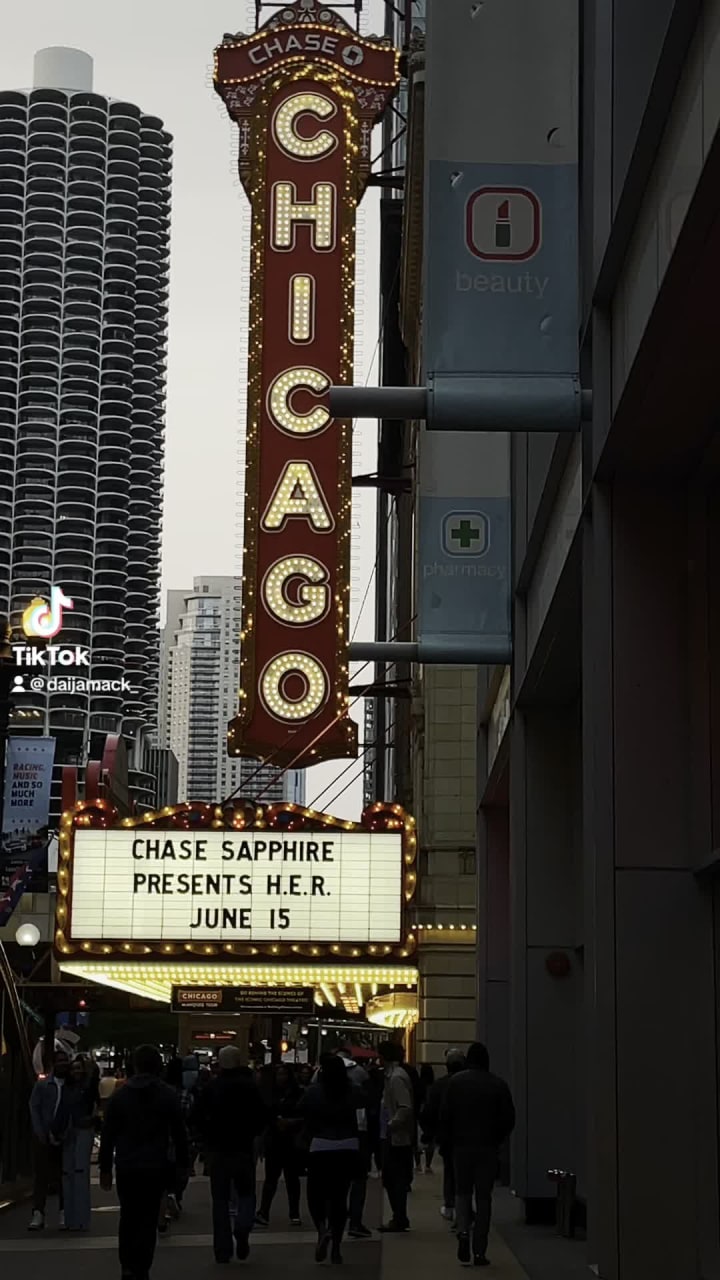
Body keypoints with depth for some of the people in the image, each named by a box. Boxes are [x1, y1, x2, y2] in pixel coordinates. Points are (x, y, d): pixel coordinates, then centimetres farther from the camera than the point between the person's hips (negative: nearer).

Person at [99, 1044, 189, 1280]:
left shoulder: (120, 1095, 1)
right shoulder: (168, 1095, -2)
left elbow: (108, 1135, 2)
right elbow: (179, 1133, -2)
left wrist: (105, 1168, 7)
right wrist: (183, 1163, 6)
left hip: (126, 1166, 2)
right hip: (155, 1167, -1)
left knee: (128, 1218, 14)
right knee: (148, 1220, 3)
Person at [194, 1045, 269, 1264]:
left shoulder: (211, 1088, -1)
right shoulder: (249, 1086, -6)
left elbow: (198, 1117, -4)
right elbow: (263, 1116, -8)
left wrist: (209, 1137, 11)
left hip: (217, 1149, 1)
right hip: (243, 1148, -1)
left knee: (220, 1199, 9)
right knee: (246, 1194, 12)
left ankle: (222, 1250, 6)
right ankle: (242, 1228, -17)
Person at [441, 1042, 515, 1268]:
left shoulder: (456, 1082, -3)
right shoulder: (498, 1085, -3)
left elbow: (445, 1115, -4)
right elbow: (508, 1118, -2)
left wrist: (448, 1141, 9)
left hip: (462, 1146, 0)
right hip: (488, 1148, 0)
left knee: (462, 1192, 16)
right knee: (483, 1197, 6)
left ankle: (463, 1232, -9)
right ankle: (479, 1251, 3)